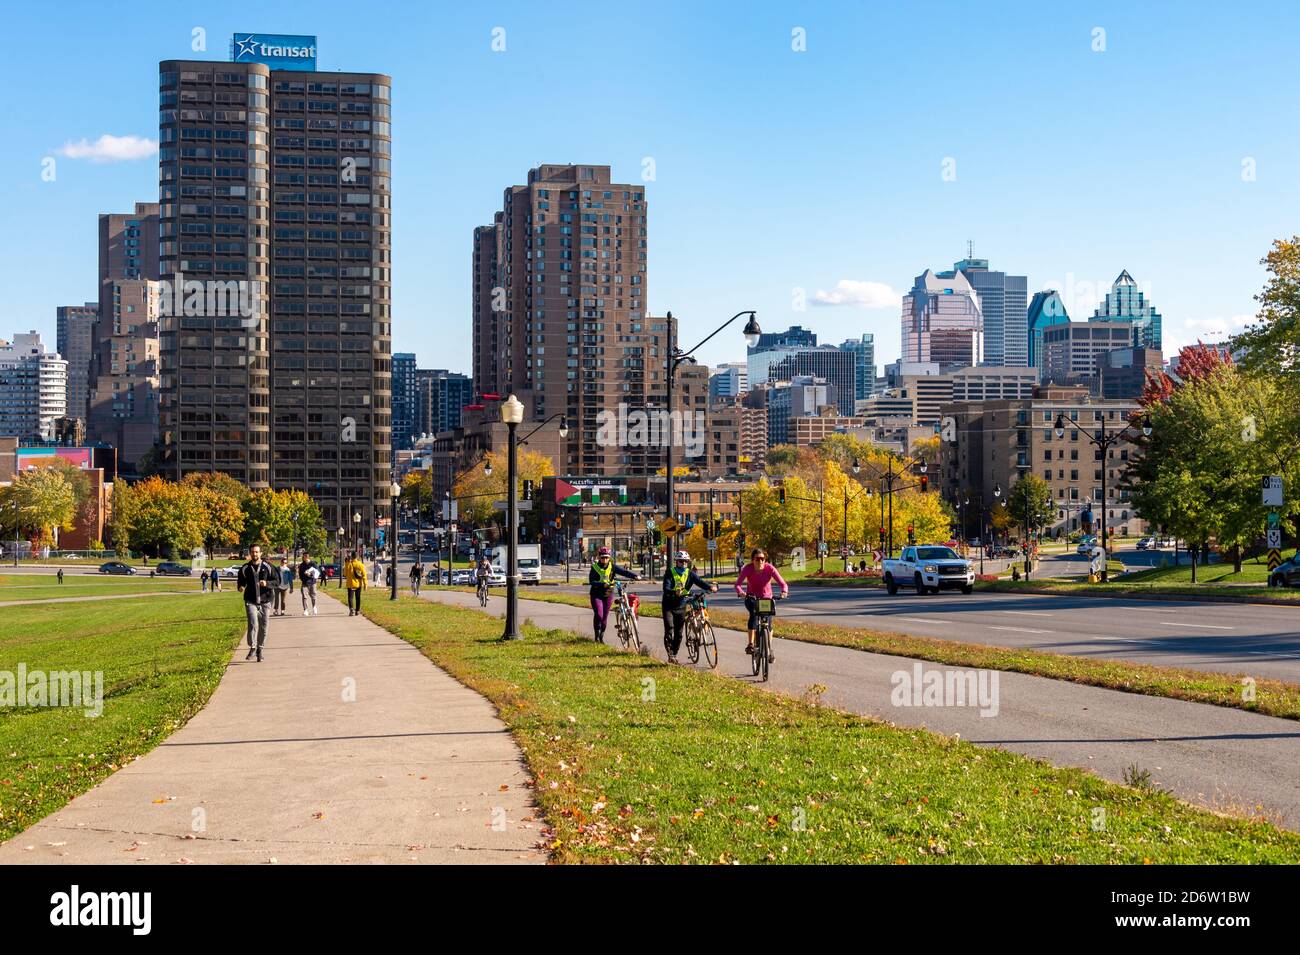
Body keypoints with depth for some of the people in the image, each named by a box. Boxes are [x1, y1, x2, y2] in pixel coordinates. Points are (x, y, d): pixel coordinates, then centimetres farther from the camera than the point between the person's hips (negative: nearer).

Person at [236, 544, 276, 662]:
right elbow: (241, 582, 15)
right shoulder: (245, 568, 5)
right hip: (250, 601, -1)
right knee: (253, 624, -20)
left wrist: (267, 583, -17)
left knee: (263, 627, 6)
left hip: (264, 601, 1)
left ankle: (259, 650, 22)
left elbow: (275, 582, 3)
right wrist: (241, 587, -8)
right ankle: (252, 648, -9)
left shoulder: (267, 567, 2)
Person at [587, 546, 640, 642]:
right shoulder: (595, 567, -7)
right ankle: (597, 635, -1)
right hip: (597, 594, -3)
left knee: (605, 616, 6)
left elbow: (623, 571, -13)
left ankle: (602, 636, 22)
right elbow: (591, 581, -15)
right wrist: (602, 584, -30)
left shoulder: (612, 567, -1)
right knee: (598, 614, -16)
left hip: (608, 594, 3)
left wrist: (635, 576, -28)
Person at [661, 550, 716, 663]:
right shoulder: (670, 573, -11)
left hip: (681, 606, 3)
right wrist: (675, 592, -46)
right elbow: (666, 588, -24)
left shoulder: (690, 573, -1)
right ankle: (670, 654, -8)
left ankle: (674, 654, 20)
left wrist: (711, 587, -35)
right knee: (669, 629, -15)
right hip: (669, 606, -3)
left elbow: (700, 581, -15)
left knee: (679, 633, 6)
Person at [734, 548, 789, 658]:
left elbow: (783, 583, -27)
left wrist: (784, 591, -50)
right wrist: (740, 592, -53)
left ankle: (769, 648, 4)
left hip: (766, 598, 1)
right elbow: (738, 584, -31)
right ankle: (750, 645, -29)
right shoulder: (748, 568, -21)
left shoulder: (770, 568, -21)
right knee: (754, 613, -30)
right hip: (751, 598, -1)